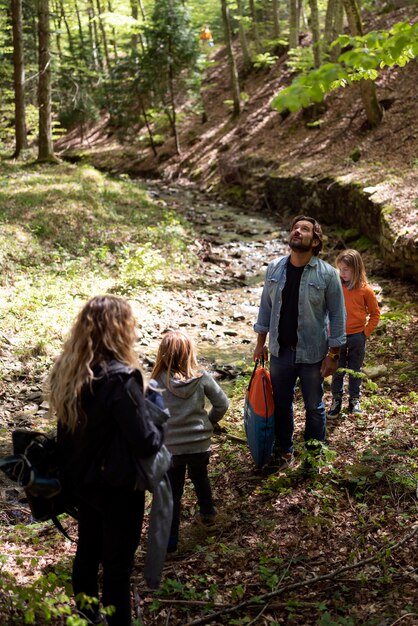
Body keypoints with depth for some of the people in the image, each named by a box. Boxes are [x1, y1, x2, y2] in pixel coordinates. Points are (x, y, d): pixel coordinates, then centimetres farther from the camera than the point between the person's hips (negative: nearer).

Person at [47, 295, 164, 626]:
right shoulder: (120, 377, -28)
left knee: (88, 548, 24)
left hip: (80, 478, 8)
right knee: (118, 560, 9)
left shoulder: (67, 370, -5)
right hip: (118, 485, -7)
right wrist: (161, 429, -7)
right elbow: (145, 443, -26)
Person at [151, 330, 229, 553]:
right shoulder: (202, 378, -9)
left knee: (172, 493, 9)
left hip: (171, 446, -2)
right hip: (200, 442, 3)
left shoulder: (157, 382, -14)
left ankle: (170, 541, 14)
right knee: (200, 477, 30)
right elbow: (222, 403, -3)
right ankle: (208, 512, 50)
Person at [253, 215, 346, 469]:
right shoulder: (274, 269, -2)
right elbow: (266, 307, 8)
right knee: (281, 404, 16)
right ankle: (284, 450, 35)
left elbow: (338, 316, -8)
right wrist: (261, 343, 8)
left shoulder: (328, 274, -12)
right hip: (280, 351, 3)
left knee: (314, 406, 12)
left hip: (312, 354, -3)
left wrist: (333, 354, -9)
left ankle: (314, 453, 32)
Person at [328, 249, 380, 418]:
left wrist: (366, 332, -6)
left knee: (355, 371, 13)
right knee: (337, 371, 10)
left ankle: (355, 400, 27)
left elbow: (375, 314, 1)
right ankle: (336, 400, 23)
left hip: (357, 337, -1)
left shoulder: (365, 290, -9)